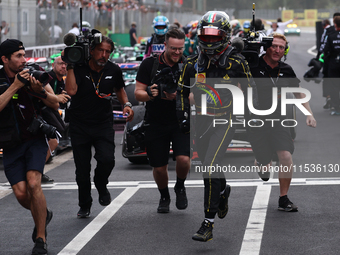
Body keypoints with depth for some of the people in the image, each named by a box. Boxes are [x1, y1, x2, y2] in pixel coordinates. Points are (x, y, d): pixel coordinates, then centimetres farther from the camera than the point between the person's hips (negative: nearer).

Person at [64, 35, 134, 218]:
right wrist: (71, 67, -26)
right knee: (82, 168, 4)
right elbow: (71, 91, -28)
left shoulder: (113, 71, -2)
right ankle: (84, 206, 24)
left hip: (103, 124, 1)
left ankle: (101, 185, 14)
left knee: (107, 160, -20)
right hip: (79, 125, -1)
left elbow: (119, 89, 19)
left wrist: (126, 104, 2)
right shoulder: (79, 68, -12)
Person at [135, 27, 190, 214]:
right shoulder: (149, 64, -1)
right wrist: (149, 94, -24)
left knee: (183, 159, -20)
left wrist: (177, 97, -23)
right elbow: (138, 93, -1)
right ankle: (164, 197, 34)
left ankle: (180, 187, 12)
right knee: (159, 167, 4)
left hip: (181, 122, -1)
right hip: (156, 123, 1)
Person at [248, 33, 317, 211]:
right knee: (265, 164, 2)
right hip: (256, 121, -3)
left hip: (277, 120, 3)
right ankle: (262, 163, 44)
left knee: (286, 157, -17)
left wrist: (309, 114, 7)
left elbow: (298, 93, 15)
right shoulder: (253, 66, -11)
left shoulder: (286, 70, 3)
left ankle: (283, 200, -2)